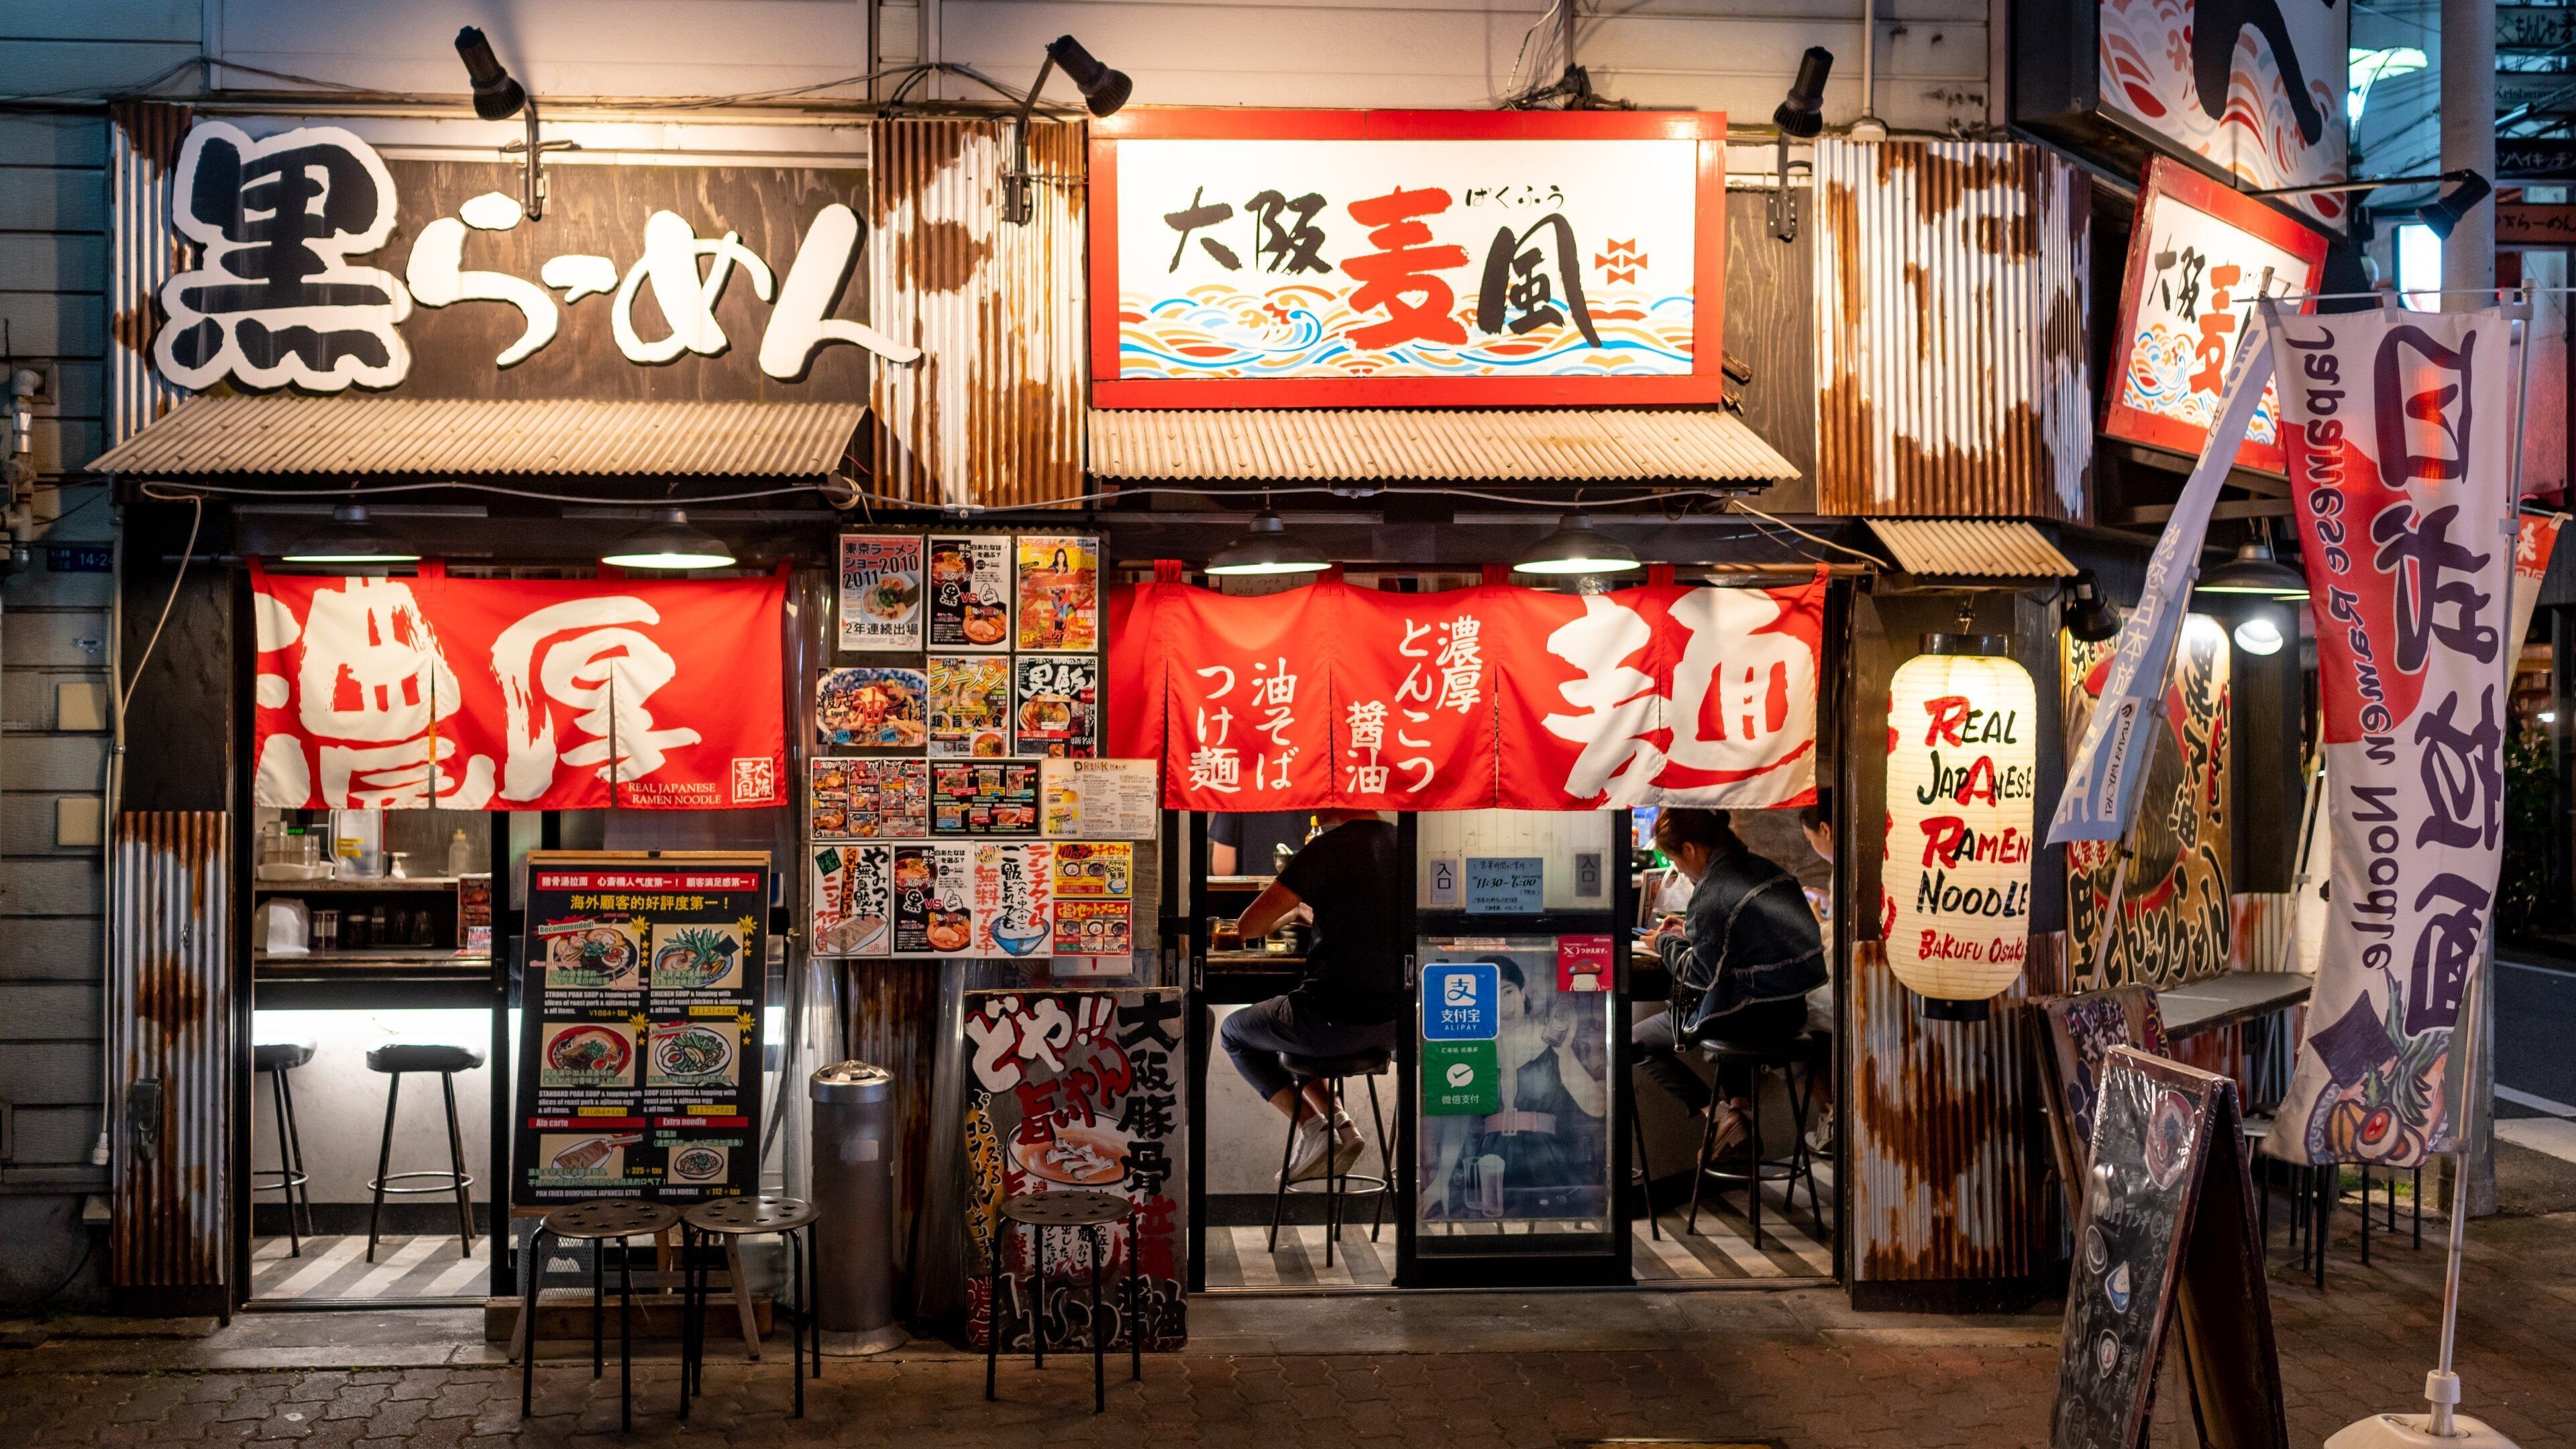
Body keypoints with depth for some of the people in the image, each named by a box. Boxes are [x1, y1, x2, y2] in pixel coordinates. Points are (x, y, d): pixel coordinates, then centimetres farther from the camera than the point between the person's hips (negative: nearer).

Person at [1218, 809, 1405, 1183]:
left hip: (1338, 1023, -7)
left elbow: (1247, 927, -15)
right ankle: (1340, 1124, 21)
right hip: (1396, 1022, 7)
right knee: (1290, 1027, 34)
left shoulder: (1328, 849, -17)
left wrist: (1292, 910, 5)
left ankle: (1313, 1128, 10)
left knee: (1233, 1032, 22)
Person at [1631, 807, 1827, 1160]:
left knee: (1635, 1041, 4)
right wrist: (1691, 932, 17)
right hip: (1792, 1010, 9)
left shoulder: (1713, 891, -20)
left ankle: (1719, 1115, 0)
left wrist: (1666, 943, 2)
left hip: (1755, 1018, -9)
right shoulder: (1767, 869, 6)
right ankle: (1742, 1102, 27)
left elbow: (1702, 975, -15)